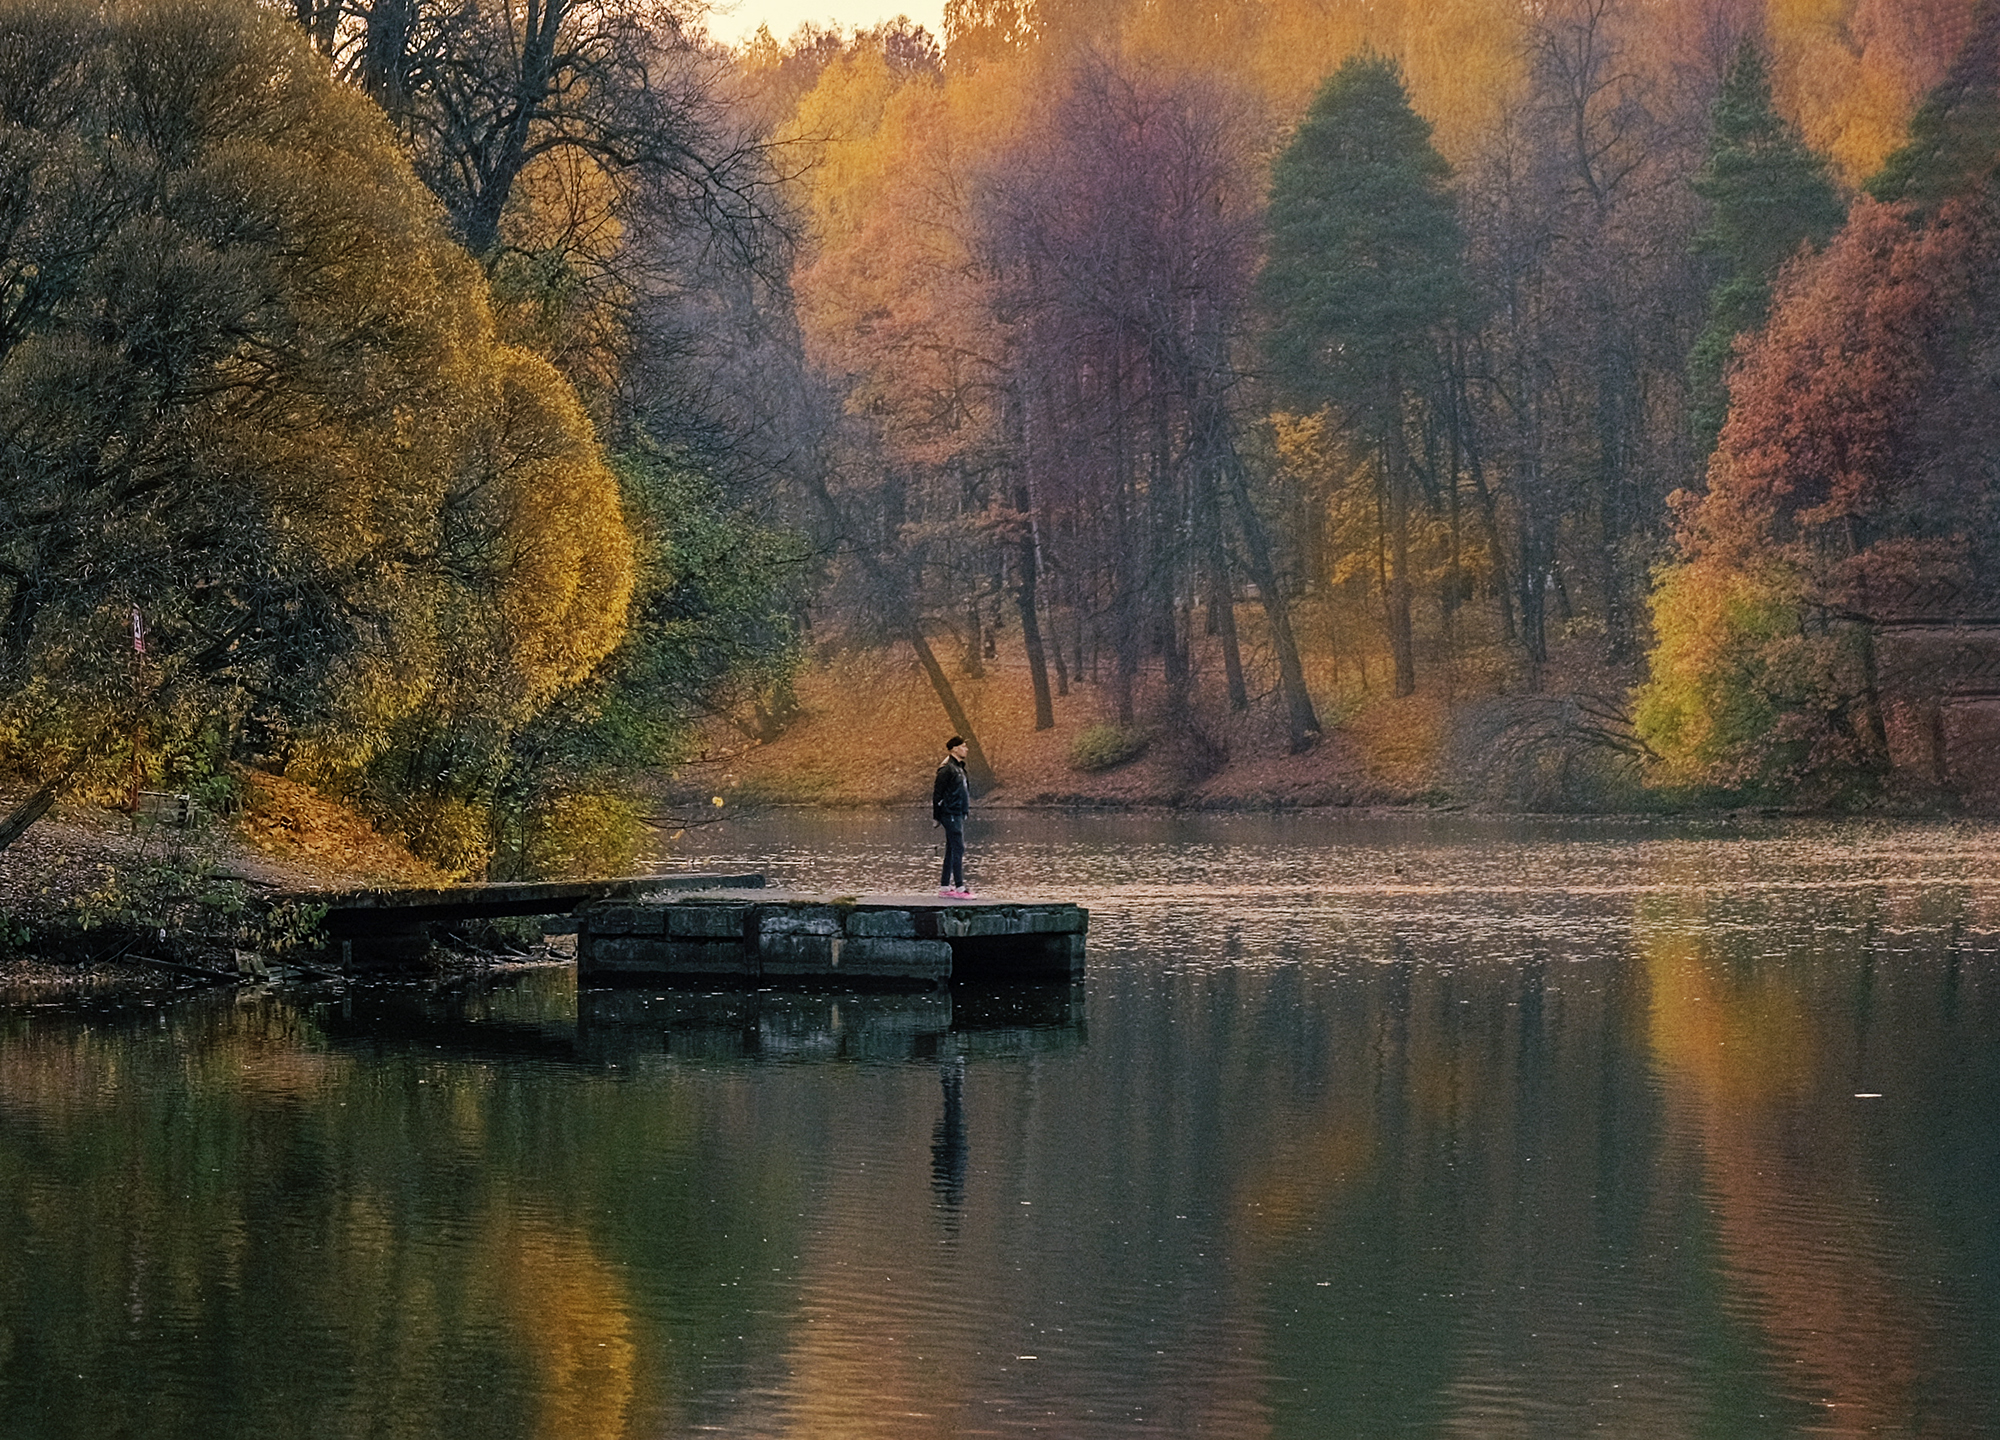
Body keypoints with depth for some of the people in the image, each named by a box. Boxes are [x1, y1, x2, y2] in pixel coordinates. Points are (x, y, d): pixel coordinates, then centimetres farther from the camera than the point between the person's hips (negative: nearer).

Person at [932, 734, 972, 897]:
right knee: (958, 849, -12)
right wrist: (937, 815, -12)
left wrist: (966, 810, 19)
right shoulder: (947, 769, -13)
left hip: (958, 814, 10)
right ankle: (959, 887, -14)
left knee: (952, 850, 10)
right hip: (951, 814, -10)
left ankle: (944, 887, 13)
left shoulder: (959, 768, 16)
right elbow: (937, 792, -13)